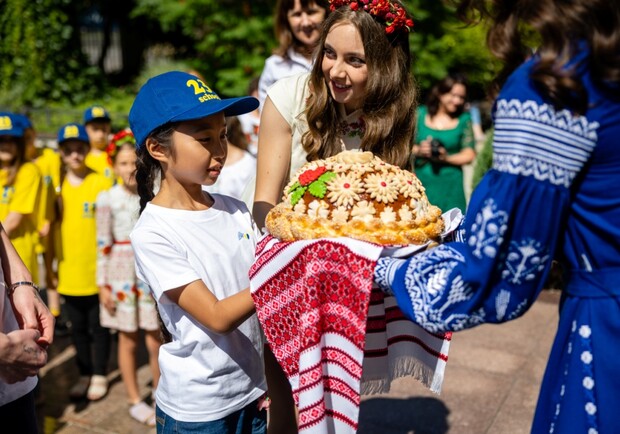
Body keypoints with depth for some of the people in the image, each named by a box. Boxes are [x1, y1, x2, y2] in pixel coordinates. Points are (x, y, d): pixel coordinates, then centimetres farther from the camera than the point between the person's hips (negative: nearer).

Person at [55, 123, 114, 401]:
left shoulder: (101, 182, -6)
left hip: (97, 270, -3)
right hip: (68, 271, 4)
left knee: (98, 326, 8)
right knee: (77, 327, 15)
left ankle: (99, 376, 23)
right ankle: (84, 375, 29)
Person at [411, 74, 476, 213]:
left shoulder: (464, 119, 7)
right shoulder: (420, 114, 7)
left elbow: (469, 154, 3)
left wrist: (447, 158, -13)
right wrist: (418, 150, -13)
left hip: (449, 186, 0)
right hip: (420, 181, 0)